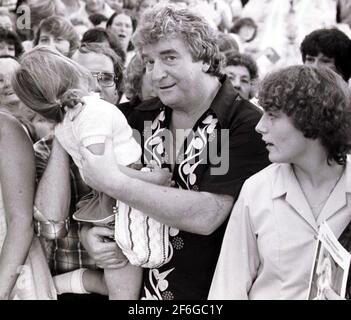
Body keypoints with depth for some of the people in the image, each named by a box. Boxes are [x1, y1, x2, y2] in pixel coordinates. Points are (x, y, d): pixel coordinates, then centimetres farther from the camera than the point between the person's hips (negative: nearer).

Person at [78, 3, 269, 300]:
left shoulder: (247, 125, -18)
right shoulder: (142, 119, 0)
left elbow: (206, 216, -27)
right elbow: (94, 193, 9)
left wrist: (115, 182, -26)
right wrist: (87, 231, -11)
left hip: (213, 291, -5)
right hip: (141, 287, 5)